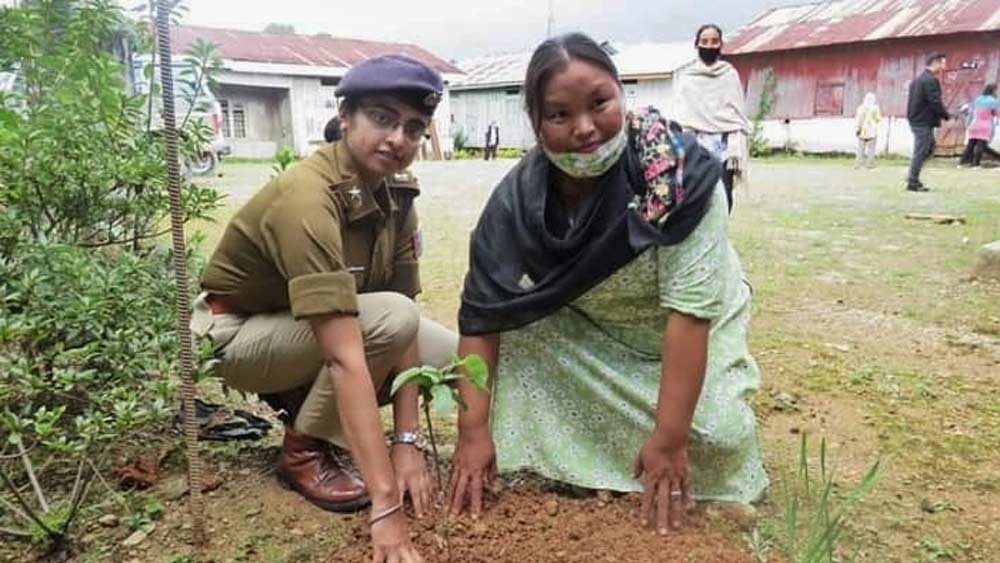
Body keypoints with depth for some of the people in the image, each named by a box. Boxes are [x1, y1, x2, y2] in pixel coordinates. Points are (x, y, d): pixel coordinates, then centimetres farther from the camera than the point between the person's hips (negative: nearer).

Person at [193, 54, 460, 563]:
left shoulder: (396, 193, -10)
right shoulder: (307, 197, -34)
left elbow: (406, 325, -12)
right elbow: (346, 357, -42)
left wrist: (407, 440, -19)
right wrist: (385, 507, -42)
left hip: (316, 328, 7)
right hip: (239, 334, -7)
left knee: (452, 354, -4)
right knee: (389, 318, -30)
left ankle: (302, 400, 8)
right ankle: (303, 450, -9)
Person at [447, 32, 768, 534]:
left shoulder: (680, 172, -31)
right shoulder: (518, 198, -22)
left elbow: (691, 309, -32)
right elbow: (482, 313, -20)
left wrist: (669, 437, -32)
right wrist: (473, 430, -26)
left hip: (689, 334, -2)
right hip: (591, 334, 3)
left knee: (719, 437, -22)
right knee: (522, 324, -22)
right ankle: (562, 459, 0)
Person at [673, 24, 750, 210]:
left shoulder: (730, 74, 11)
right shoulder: (687, 76, 10)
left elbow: (738, 111, 7)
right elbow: (681, 115, 5)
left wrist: (737, 146, -3)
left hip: (724, 143, 1)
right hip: (696, 143, -1)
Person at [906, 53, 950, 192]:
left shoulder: (918, 79, 16)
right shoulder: (931, 80, -15)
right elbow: (935, 102, -21)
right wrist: (948, 117, -11)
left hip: (916, 119, 10)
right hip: (924, 122, -10)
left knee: (929, 146, 20)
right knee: (921, 152, -4)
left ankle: (913, 177, 18)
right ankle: (913, 183, 0)